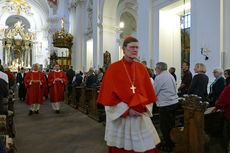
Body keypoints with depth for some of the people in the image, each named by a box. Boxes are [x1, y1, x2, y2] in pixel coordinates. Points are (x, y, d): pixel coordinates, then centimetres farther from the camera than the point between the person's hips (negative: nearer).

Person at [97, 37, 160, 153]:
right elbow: (109, 95, -7)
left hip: (140, 116, 3)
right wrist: (127, 110, -14)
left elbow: (148, 92, 9)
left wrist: (142, 107, -7)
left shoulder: (141, 68, 6)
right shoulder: (113, 68, -6)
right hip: (120, 117, -3)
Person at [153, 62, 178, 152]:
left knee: (165, 127, 2)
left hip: (165, 105, -9)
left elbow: (153, 92, -10)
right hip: (174, 102, 9)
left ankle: (168, 146, 13)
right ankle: (172, 143, 32)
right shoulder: (170, 75, 14)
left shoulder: (159, 77, -13)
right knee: (171, 124, 19)